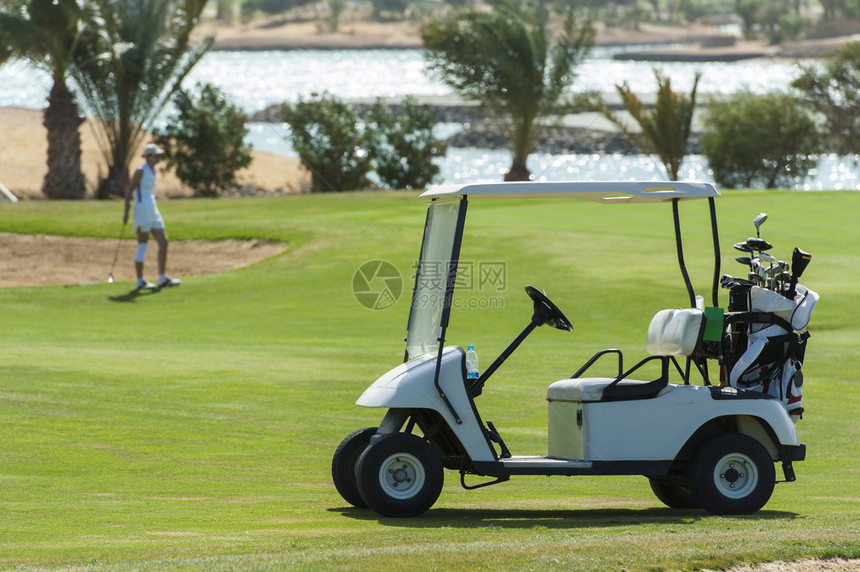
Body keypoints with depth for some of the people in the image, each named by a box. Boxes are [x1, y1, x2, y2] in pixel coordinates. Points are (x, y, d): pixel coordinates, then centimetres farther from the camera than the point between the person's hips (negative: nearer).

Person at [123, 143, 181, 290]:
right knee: (143, 246, -4)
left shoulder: (155, 170, 12)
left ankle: (162, 278, 10)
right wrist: (126, 212, -15)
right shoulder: (140, 171, -12)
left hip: (152, 210, 8)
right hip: (142, 209, -8)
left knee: (163, 243, 5)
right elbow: (129, 190, -12)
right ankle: (140, 281, 2)